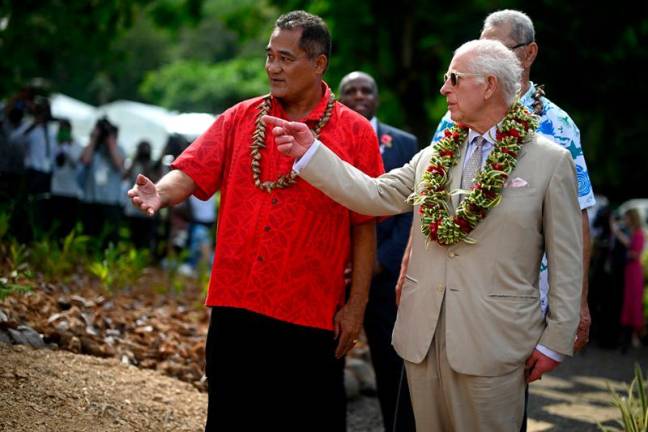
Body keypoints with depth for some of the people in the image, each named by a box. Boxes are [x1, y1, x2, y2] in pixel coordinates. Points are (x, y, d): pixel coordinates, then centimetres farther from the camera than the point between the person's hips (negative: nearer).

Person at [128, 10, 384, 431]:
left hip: (311, 314, -3)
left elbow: (364, 227, -1)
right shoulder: (240, 119, 7)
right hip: (235, 306, 3)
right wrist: (161, 193, -23)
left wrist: (356, 307, -4)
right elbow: (193, 173, 0)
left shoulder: (355, 133, -1)